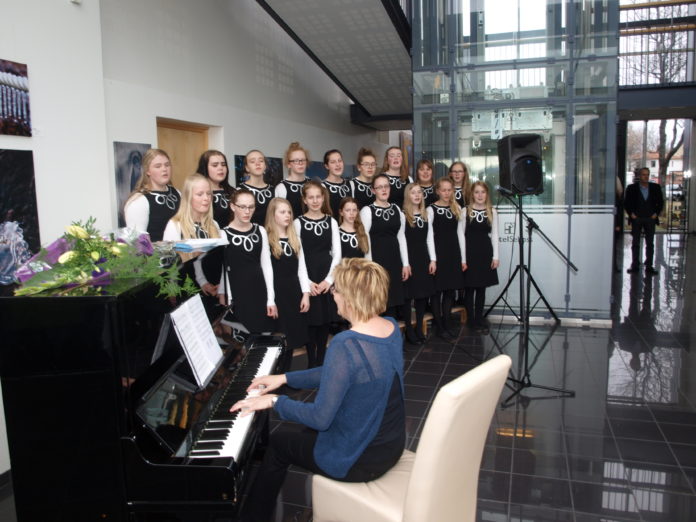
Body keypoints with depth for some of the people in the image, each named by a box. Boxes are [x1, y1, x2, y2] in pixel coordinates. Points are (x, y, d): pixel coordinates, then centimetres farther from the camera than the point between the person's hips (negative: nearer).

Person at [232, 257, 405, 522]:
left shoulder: (345, 345, -31)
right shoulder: (392, 328, -4)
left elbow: (320, 418, -26)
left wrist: (274, 401, -11)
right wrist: (284, 378, 9)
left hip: (359, 460, -7)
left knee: (279, 440, 18)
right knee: (296, 430, 28)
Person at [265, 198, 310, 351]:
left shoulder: (295, 238, 12)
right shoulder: (266, 239, -8)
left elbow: (301, 268, 12)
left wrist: (306, 294, 3)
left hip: (294, 291, 6)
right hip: (276, 292, -6)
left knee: (295, 333, 10)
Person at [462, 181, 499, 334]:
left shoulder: (492, 212, 5)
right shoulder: (465, 211, -3)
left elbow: (494, 235, 7)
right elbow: (462, 235, -3)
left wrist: (495, 256, 1)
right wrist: (463, 259, -7)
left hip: (485, 252, 3)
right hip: (470, 252, -2)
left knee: (481, 287, 8)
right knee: (470, 288, 3)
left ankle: (479, 319, 18)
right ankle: (471, 320, 15)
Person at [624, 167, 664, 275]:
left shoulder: (655, 187, 6)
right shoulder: (632, 188, 1)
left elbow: (660, 202, 12)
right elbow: (626, 202, 5)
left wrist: (656, 213, 1)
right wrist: (631, 213, -5)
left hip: (650, 219, 1)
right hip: (636, 218, -1)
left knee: (650, 243, 2)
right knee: (635, 243, 3)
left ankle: (649, 266, 5)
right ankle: (635, 265, 9)